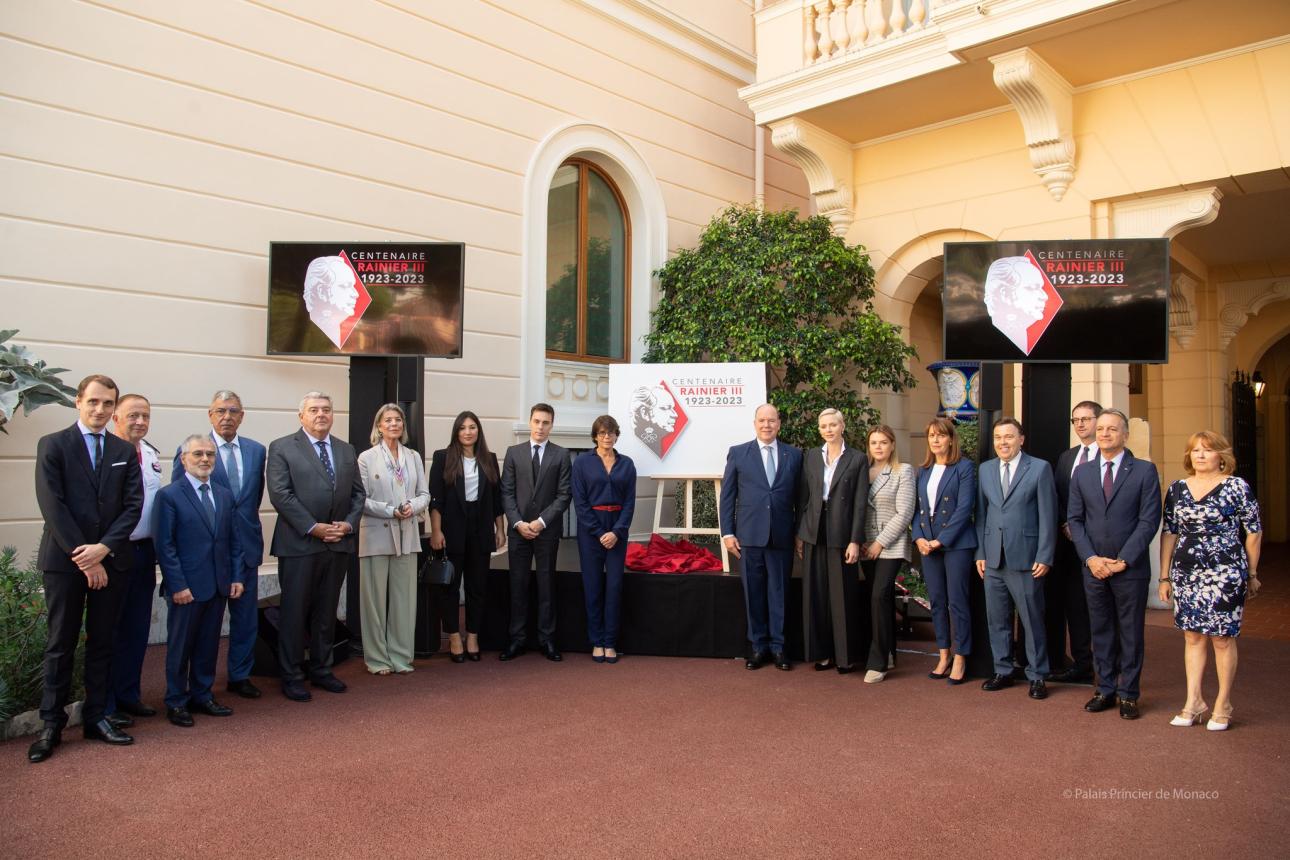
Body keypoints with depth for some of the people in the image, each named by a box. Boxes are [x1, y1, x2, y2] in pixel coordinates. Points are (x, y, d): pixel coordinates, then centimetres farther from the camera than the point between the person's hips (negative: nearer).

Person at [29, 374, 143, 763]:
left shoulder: (125, 451, 9)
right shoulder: (53, 445, -1)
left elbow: (133, 506, 1)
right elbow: (52, 506, -9)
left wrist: (103, 548, -13)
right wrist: (84, 557, -14)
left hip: (111, 560, 3)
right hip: (64, 560, -3)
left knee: (102, 644, 10)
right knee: (60, 645, 5)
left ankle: (96, 717, 19)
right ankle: (52, 724, 15)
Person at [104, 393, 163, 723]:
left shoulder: (150, 453, 11)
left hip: (145, 550, 7)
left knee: (138, 628, 15)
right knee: (109, 628, 4)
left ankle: (129, 695, 28)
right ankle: (105, 703, 16)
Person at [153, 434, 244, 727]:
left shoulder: (224, 495, 10)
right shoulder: (169, 495, -7)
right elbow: (165, 546, -10)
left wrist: (237, 576, 5)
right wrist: (177, 585, -14)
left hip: (218, 585, 5)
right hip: (186, 587, -5)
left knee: (208, 645, 13)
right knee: (180, 646, 7)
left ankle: (202, 696, 27)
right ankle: (176, 702, 20)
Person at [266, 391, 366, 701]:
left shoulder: (346, 450, 13)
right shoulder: (282, 448, -3)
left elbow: (358, 492, 12)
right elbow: (280, 494, -12)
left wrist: (349, 523, -5)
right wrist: (313, 528, -16)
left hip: (339, 544, 5)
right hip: (299, 544, -5)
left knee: (326, 612, 13)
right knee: (295, 612, 4)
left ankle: (321, 670, 25)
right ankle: (292, 677, 15)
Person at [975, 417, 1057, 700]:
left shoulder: (1039, 468, -3)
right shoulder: (985, 469, 10)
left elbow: (1048, 515, -5)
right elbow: (981, 514, 11)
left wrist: (1044, 557, -8)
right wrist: (980, 553, 6)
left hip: (1025, 558, -4)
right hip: (993, 558, 4)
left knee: (1032, 619, 4)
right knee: (997, 619, 11)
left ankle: (1037, 676, 16)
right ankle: (1002, 671, 23)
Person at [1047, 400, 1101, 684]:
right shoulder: (1066, 457, 16)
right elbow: (1056, 498, 12)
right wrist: (1066, 525, -3)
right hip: (1069, 541, 6)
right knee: (1074, 603, 9)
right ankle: (1081, 663, 18)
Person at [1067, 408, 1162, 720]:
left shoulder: (1144, 470, -2)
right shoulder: (1082, 474, 8)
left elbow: (1149, 520, -7)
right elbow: (1074, 519, 7)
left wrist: (1123, 560, -12)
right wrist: (1090, 558, -6)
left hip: (1131, 569, -3)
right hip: (1093, 567, 3)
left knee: (1131, 633, 6)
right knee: (1101, 632, 10)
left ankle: (1128, 694, 17)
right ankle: (1105, 690, 21)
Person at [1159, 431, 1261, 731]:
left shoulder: (1236, 487, -3)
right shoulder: (1177, 489, 7)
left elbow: (1254, 531, 2)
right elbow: (1168, 533, 10)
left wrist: (1251, 574, 6)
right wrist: (1164, 576, 9)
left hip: (1225, 573, -4)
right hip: (1186, 572, 4)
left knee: (1222, 637, 3)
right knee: (1192, 636, 9)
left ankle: (1223, 705, 16)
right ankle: (1194, 701, 16)